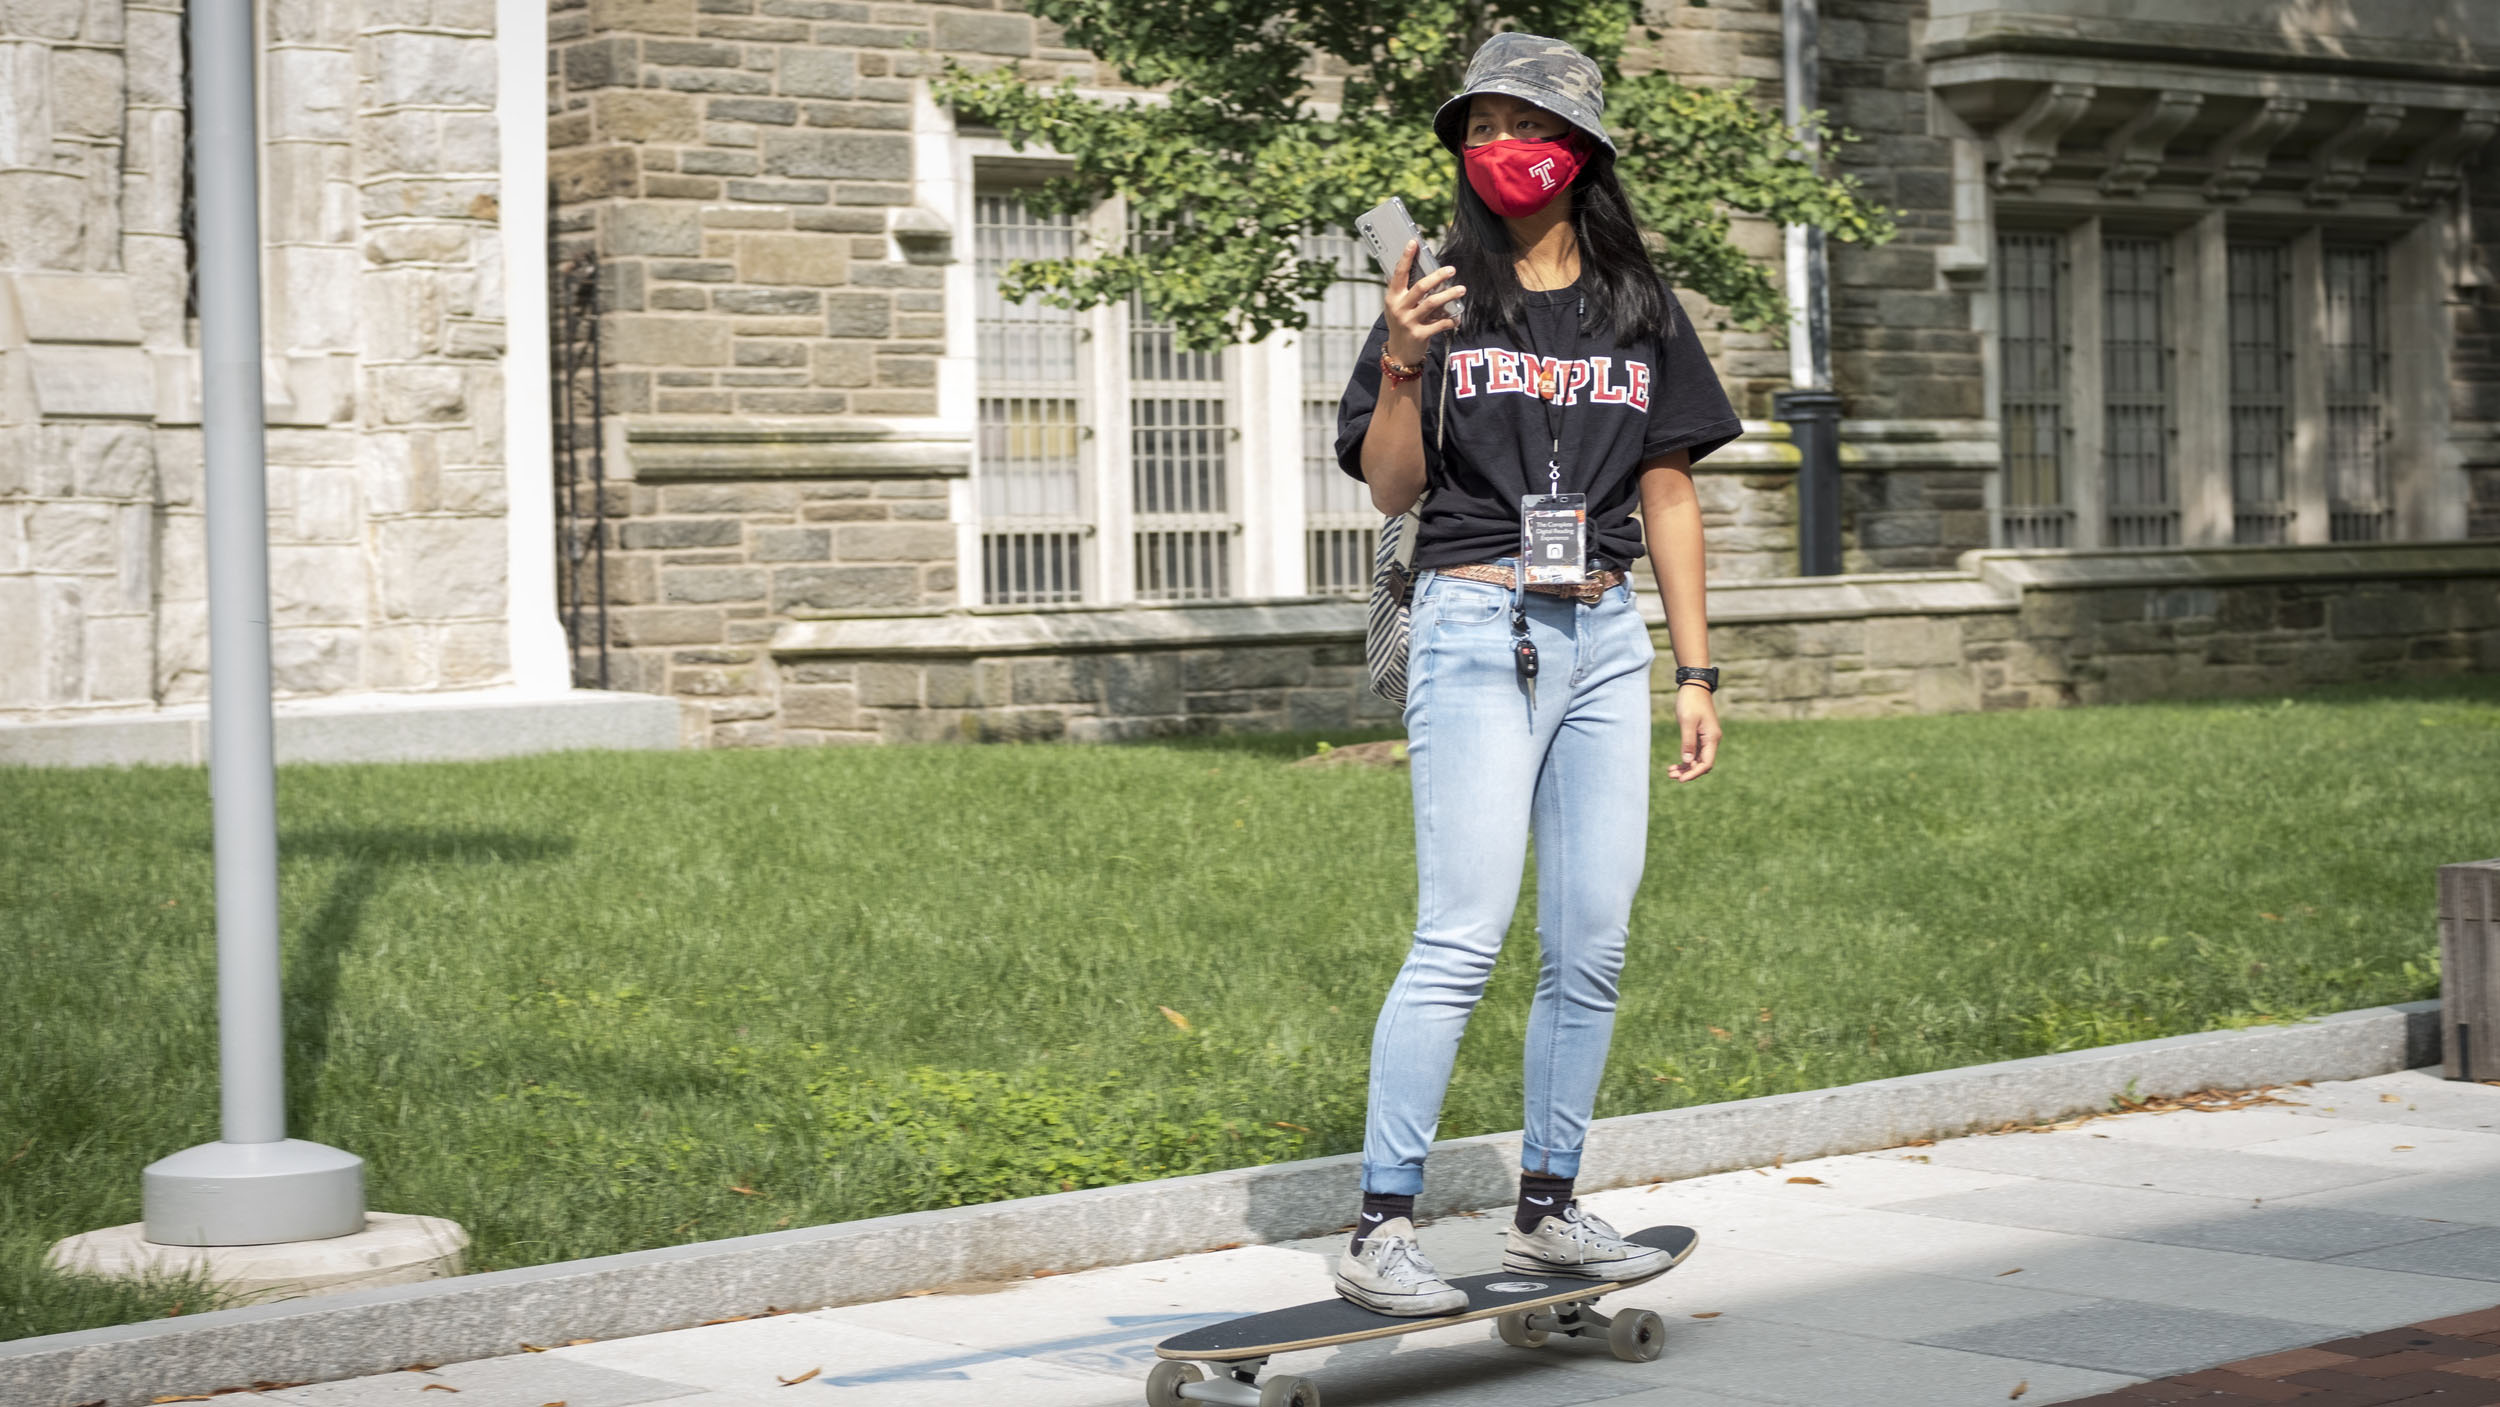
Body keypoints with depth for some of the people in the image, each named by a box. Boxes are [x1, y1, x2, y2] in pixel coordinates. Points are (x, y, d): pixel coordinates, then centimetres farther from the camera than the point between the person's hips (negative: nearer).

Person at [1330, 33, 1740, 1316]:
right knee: (1462, 940, -13)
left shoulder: (1639, 313, 12)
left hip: (1604, 640, 5)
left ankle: (1546, 1210, 15)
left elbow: (1668, 496, 13)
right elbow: (1391, 489, -2)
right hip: (1476, 631, -4)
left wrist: (1696, 671, 9)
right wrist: (1401, 368, -20)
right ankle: (1381, 1230, -11)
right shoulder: (1444, 299, 2)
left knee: (1592, 946, 5)